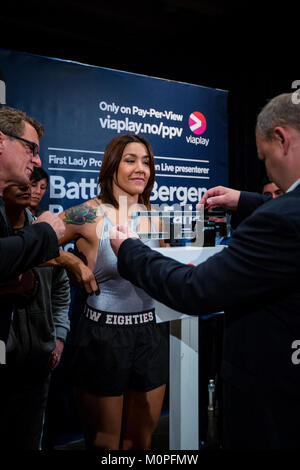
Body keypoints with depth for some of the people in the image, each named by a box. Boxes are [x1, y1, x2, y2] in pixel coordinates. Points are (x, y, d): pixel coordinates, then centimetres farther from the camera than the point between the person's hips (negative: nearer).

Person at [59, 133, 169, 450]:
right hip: (103, 334, -4)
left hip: (151, 332, 5)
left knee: (142, 439, 21)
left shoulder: (156, 217, 3)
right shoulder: (90, 214, -12)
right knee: (105, 442, 16)